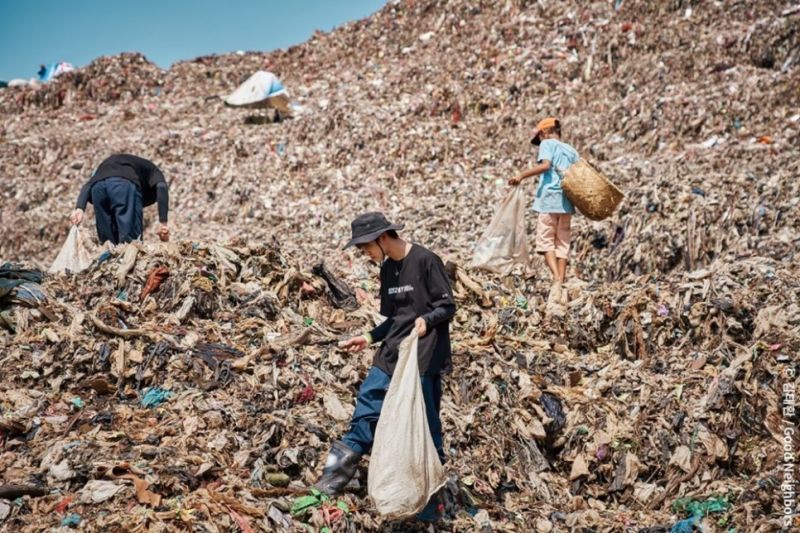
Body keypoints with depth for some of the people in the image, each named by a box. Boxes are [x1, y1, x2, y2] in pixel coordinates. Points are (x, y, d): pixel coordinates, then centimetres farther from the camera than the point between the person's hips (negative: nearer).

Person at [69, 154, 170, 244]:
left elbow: (88, 186, 24)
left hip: (97, 185, 4)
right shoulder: (152, 170, 32)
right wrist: (163, 223, 2)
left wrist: (79, 208, 9)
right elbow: (161, 187, 7)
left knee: (108, 241, 11)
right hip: (125, 183, -4)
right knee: (130, 241, -4)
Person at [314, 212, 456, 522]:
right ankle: (339, 472, 13)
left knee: (425, 426, 1)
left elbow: (448, 306, -12)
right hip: (391, 356, 7)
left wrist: (426, 320, -30)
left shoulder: (426, 261, -12)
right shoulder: (388, 269, 11)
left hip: (423, 359, -7)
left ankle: (429, 502, 12)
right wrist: (370, 338, 10)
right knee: (367, 407, 4)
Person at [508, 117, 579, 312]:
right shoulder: (572, 150, 20)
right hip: (567, 201, 5)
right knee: (562, 243, 7)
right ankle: (562, 286, 3)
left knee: (546, 241, -3)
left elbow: (545, 165, -15)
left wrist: (522, 176, -12)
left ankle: (557, 279, -22)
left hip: (549, 199, -5)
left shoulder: (547, 144, 3)